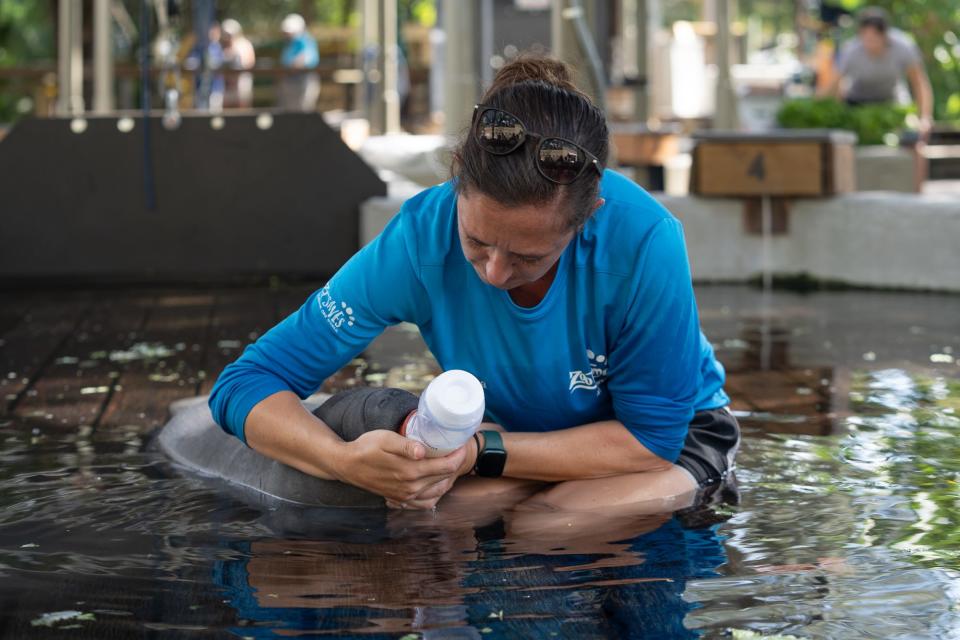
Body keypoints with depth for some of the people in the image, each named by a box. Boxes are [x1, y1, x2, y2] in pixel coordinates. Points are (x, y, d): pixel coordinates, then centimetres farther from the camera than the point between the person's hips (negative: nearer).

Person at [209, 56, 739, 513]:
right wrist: (349, 461, -47)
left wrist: (483, 452, -37)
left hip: (675, 428, -1)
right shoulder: (422, 237, -29)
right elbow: (246, 385, -26)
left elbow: (652, 437, -25)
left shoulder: (644, 241, -36)